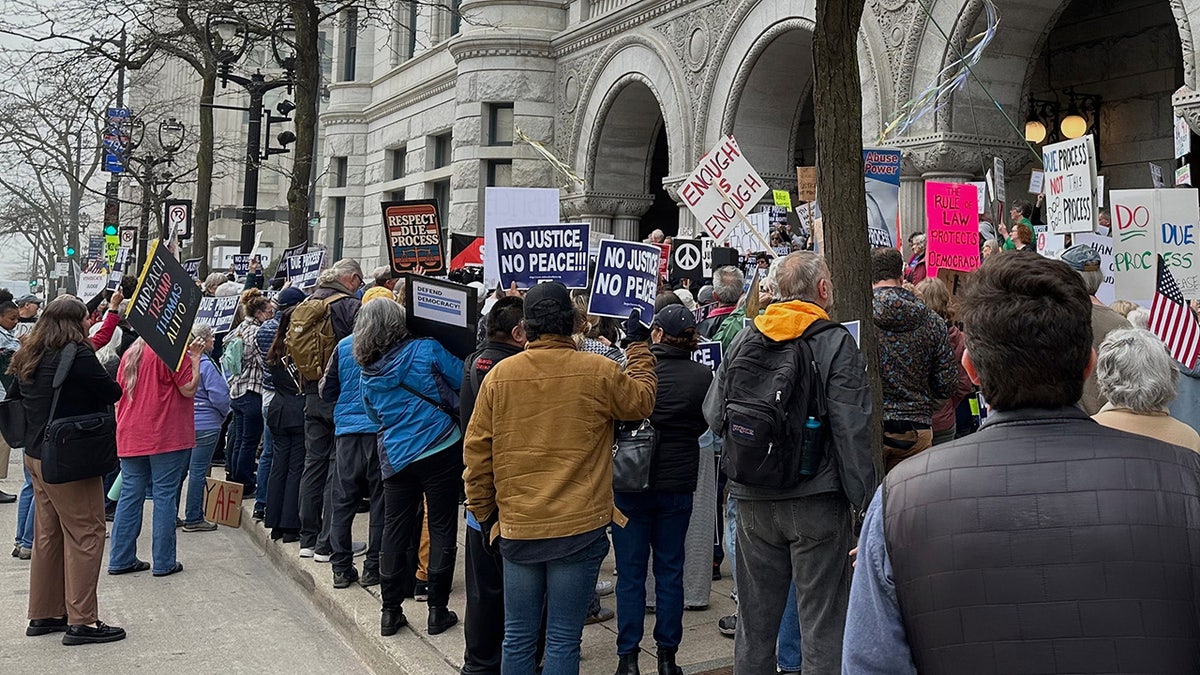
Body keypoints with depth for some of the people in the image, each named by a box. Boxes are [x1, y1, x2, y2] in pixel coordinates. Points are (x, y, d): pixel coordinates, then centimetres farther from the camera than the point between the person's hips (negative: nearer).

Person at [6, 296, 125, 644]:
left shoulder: (28, 356, 9)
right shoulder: (77, 355, -17)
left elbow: (12, 398, 17)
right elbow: (112, 393, -12)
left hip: (36, 456, 9)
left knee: (48, 534, 16)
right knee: (85, 534, -2)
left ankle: (43, 615, 25)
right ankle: (82, 621, 0)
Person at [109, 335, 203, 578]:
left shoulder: (130, 353, 13)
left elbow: (118, 394, 16)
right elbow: (189, 389, -10)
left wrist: (122, 428, 22)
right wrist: (195, 359, -5)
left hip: (131, 437, 7)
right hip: (167, 437, -6)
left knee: (130, 495, 10)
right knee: (165, 496, -1)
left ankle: (120, 559, 14)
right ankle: (163, 562, 4)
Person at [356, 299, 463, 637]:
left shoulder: (368, 373, 5)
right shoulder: (425, 350, -10)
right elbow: (463, 378, -3)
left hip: (395, 457, 4)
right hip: (441, 450, -4)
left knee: (394, 531, 12)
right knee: (442, 528, 6)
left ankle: (391, 611, 19)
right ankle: (438, 611, 12)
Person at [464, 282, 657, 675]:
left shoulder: (499, 374, -2)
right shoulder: (598, 372, -8)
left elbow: (477, 451, 3)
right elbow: (643, 401, 11)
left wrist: (484, 512, 15)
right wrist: (639, 347, 23)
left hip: (516, 527, 2)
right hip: (580, 527, -2)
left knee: (517, 639, 14)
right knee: (563, 641, 6)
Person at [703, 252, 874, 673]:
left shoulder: (743, 340, 3)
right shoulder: (835, 342, -9)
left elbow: (713, 416, 7)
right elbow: (852, 429, -13)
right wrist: (863, 498, -8)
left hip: (752, 499, 4)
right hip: (817, 499, -4)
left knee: (755, 620, 16)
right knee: (822, 622, 5)